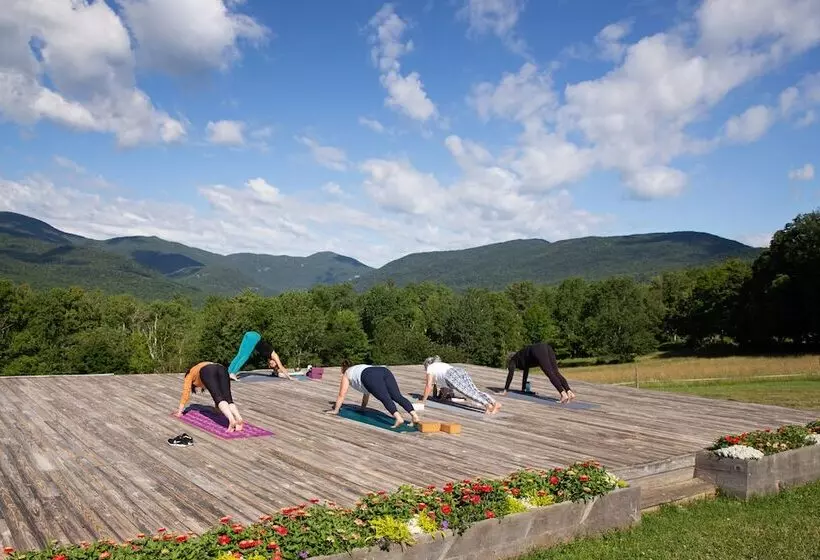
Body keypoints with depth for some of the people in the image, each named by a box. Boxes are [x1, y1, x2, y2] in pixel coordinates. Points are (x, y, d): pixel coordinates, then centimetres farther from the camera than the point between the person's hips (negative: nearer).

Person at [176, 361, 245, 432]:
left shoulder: (190, 375, 40)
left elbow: (186, 393, 32)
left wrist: (180, 411, 37)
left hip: (207, 372, -4)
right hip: (222, 369, 4)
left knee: (219, 398, -20)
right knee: (228, 399, -12)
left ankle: (232, 420, -46)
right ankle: (239, 419, -41)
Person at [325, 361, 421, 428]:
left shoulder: (346, 374, 32)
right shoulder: (359, 369, 47)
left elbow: (341, 395, 31)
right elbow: (366, 392, 54)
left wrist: (335, 410, 41)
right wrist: (363, 407, 63)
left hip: (371, 376, -5)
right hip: (384, 371, 6)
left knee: (385, 398, -21)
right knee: (398, 396, -10)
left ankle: (399, 418, -42)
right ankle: (414, 416, -29)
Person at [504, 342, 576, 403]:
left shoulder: (513, 359, 26)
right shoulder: (523, 357, 45)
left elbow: (510, 374, 17)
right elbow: (526, 372, 55)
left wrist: (505, 390, 22)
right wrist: (523, 389, 61)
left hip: (538, 351, -7)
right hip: (547, 348, 7)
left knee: (550, 374, -18)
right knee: (556, 373, -6)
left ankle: (564, 394, -35)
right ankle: (570, 392, -24)